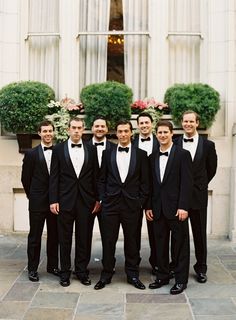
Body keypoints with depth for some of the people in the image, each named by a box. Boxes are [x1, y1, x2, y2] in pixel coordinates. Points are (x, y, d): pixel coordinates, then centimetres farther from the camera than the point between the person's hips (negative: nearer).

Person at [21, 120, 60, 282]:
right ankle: (32, 269, 16)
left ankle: (52, 265, 24)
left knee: (54, 236, 11)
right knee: (35, 236, 6)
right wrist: (32, 196, 5)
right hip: (37, 202, -2)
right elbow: (26, 178, 3)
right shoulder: (31, 154, -1)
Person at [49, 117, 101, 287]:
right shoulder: (59, 149, 2)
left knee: (84, 238, 8)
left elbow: (95, 176, 6)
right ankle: (65, 271, 21)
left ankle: (82, 270, 22)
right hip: (65, 200, -1)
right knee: (65, 238, 8)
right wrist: (53, 200, -6)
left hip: (86, 200, 1)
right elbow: (54, 176, 0)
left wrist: (97, 199, 2)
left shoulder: (91, 150, 5)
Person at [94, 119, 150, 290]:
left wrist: (141, 202, -2)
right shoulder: (108, 153, 7)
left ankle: (133, 275, 23)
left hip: (132, 204, -1)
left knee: (132, 241, 9)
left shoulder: (141, 154, 3)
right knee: (108, 241, 6)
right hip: (110, 204, 1)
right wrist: (102, 199, 1)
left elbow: (145, 181, 3)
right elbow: (102, 179, 8)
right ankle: (106, 275, 20)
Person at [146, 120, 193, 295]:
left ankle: (181, 280, 16)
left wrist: (183, 206, -16)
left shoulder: (183, 154, -5)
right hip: (158, 209, 5)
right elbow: (151, 183, 11)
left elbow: (187, 183, -10)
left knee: (180, 245, 5)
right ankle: (162, 276, 25)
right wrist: (149, 206, 6)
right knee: (160, 244, 12)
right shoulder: (153, 157, 10)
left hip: (176, 208, -5)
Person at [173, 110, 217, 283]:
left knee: (200, 233, 9)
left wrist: (199, 185, 10)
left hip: (198, 196, 0)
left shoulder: (208, 145, 1)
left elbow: (211, 169, 10)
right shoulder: (175, 144, 1)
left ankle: (201, 268, 22)